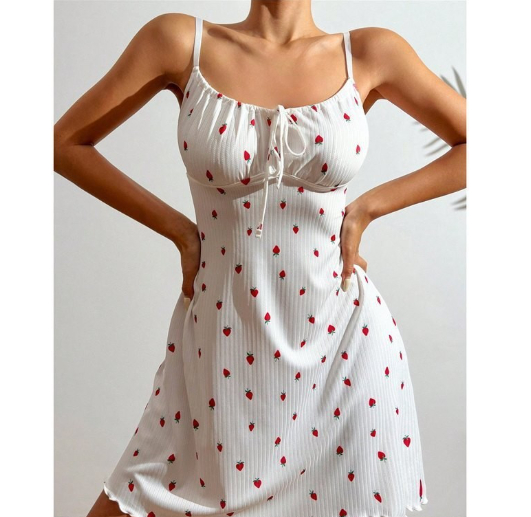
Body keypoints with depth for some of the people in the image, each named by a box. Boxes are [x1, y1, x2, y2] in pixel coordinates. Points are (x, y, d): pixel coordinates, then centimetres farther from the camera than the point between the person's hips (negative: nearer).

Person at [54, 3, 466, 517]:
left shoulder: (370, 53, 0)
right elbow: (66, 142, 5)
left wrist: (368, 206, -4)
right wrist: (179, 229, -2)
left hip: (342, 343, 1)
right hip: (219, 349, 1)